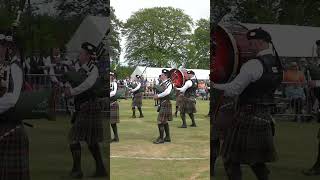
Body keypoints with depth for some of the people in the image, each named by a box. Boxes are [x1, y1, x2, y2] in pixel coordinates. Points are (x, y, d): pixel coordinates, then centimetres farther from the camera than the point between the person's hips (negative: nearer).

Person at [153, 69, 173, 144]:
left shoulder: (169, 83, -14)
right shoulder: (162, 83, 12)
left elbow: (166, 92, -28)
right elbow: (159, 91, 18)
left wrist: (158, 96, -21)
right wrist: (156, 95, -2)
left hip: (165, 104, -9)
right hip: (162, 104, 9)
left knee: (160, 122, -9)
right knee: (164, 121, 16)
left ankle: (161, 138, -3)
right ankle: (167, 137, 25)